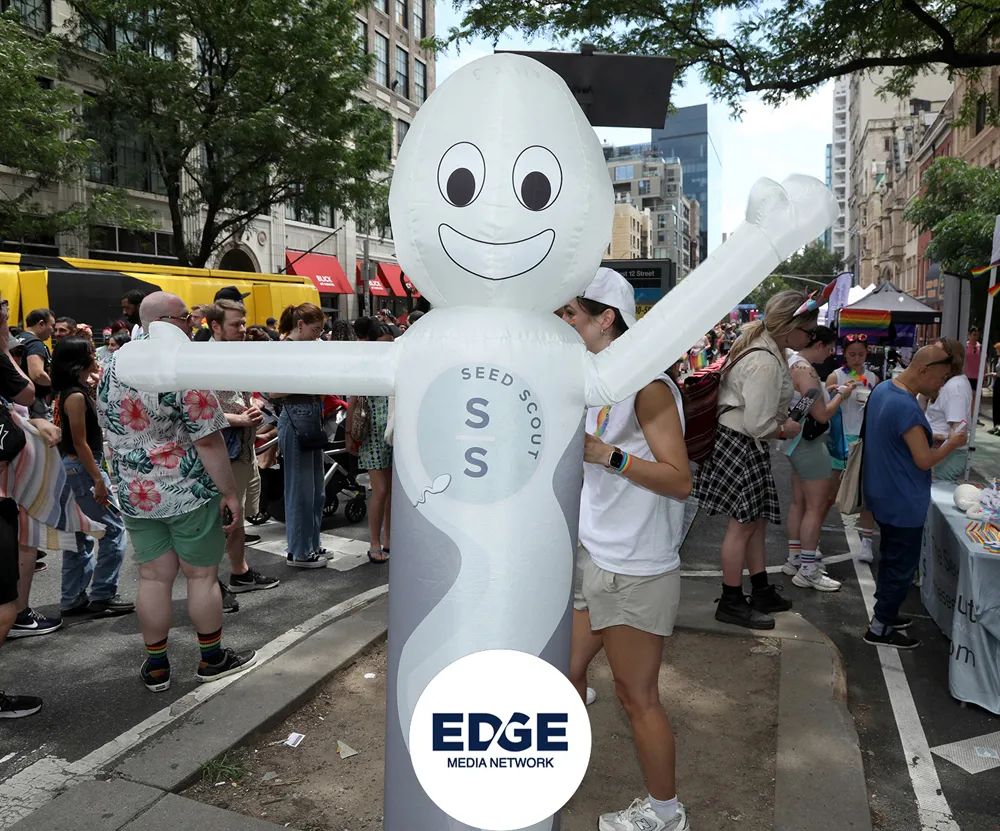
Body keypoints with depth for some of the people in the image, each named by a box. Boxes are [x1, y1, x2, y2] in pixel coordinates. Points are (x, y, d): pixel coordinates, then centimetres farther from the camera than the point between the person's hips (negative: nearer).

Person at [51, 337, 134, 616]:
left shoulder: (75, 392, 11)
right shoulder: (75, 396, -17)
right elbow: (80, 443, -20)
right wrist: (98, 480, -20)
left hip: (75, 468, 10)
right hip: (82, 468, -10)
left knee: (80, 534, 14)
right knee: (114, 528, -4)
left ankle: (73, 599, 21)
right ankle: (102, 595, 1)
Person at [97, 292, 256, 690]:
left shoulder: (112, 367, 5)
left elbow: (111, 429, 16)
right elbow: (208, 440, -20)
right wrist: (230, 493, -13)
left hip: (135, 494, 6)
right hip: (190, 493, -6)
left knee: (154, 577, 13)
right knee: (202, 575, 9)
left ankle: (156, 667, 22)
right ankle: (212, 659, 23)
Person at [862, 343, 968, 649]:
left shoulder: (882, 389, 2)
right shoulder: (907, 408, -28)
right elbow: (924, 461, -23)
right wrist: (952, 443, -8)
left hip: (883, 496, 10)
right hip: (903, 505, -9)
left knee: (890, 558, 23)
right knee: (903, 567, 5)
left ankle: (884, 613, 36)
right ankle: (880, 629, 15)